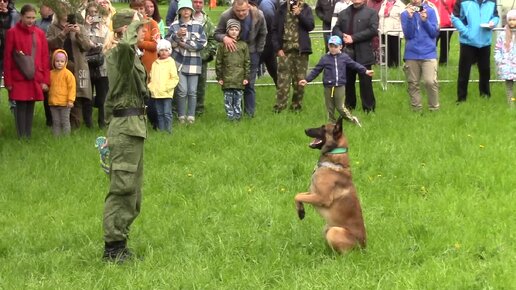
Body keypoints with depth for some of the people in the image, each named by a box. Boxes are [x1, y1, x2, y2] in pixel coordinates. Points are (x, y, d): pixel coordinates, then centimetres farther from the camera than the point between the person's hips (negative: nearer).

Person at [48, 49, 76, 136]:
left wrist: (70, 100, -13)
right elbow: (49, 86, 20)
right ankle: (56, 137, 15)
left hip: (64, 103, -4)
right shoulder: (51, 73, 6)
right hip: (53, 103, 4)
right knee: (55, 122, 10)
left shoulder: (68, 74, -7)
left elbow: (72, 87, -9)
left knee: (65, 122, 3)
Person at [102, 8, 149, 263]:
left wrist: (111, 131, 25)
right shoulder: (121, 54, -13)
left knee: (133, 190, 14)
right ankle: (113, 247, -5)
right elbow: (125, 43, -42)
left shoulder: (128, 56, 17)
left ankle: (118, 244, 20)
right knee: (122, 188, -8)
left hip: (131, 126, 10)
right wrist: (133, 23, -22)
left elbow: (111, 98, 23)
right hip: (127, 127, -10)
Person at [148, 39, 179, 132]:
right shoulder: (155, 63, 13)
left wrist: (167, 87, -13)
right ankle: (161, 130, 14)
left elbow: (175, 78, -6)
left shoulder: (170, 62, -2)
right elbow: (151, 77, 18)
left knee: (167, 113, -6)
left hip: (167, 93, -5)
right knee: (159, 114, 10)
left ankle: (168, 130, -2)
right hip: (156, 93, 5)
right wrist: (151, 86, 2)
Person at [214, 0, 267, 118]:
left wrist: (258, 51, 1)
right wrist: (224, 38, -32)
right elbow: (217, 34, -10)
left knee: (249, 85, 2)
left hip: (251, 53, 0)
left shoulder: (258, 16, -16)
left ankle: (250, 113, 7)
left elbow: (263, 34, 2)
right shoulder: (226, 16, -20)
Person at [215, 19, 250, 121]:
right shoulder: (222, 45, 1)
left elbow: (247, 62, 8)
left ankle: (237, 115, 14)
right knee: (228, 98, 2)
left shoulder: (243, 45, 5)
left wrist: (246, 77, 3)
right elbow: (218, 62, 4)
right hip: (227, 78, -1)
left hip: (239, 79, 1)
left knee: (238, 97, 5)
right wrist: (219, 77, 2)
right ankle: (230, 115, 9)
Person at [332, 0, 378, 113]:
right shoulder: (343, 13, 17)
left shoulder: (371, 13, 2)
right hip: (346, 52, 5)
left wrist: (353, 38, -15)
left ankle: (369, 108, 3)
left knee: (365, 82, -3)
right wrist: (343, 37, -12)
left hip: (363, 54, -4)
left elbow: (373, 30, -11)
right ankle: (349, 107, 22)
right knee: (348, 81, 11)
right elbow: (336, 29, 11)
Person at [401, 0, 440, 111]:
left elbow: (435, 33, -3)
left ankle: (434, 108, 1)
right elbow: (407, 35, -5)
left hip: (428, 53, -2)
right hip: (411, 54, 2)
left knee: (430, 82, -13)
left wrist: (425, 20, -15)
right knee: (413, 84, 5)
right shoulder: (405, 13, 3)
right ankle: (416, 109, 16)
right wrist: (410, 18, -16)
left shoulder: (430, 11, 1)